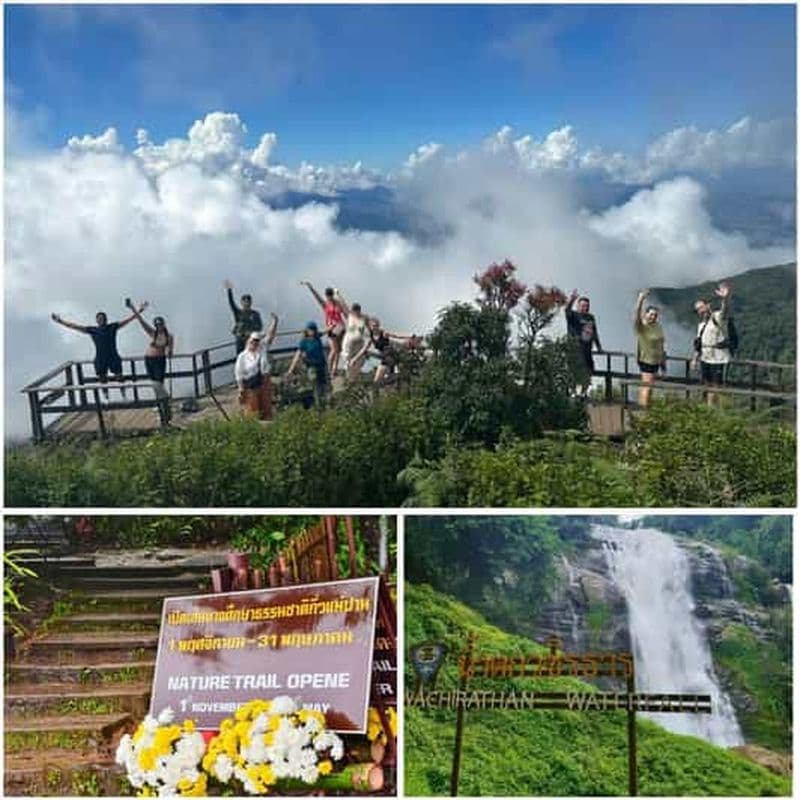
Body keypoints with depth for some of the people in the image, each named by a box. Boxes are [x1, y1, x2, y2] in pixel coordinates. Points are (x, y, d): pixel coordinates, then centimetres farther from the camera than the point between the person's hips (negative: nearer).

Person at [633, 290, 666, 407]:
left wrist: (663, 361, 19)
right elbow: (636, 314, -32)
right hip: (646, 359, -7)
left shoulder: (658, 326, 8)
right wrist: (640, 300, -45)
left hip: (656, 360, 7)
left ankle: (641, 406, 25)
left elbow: (661, 345, 15)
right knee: (647, 385, -10)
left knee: (647, 385, 15)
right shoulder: (641, 326, -12)